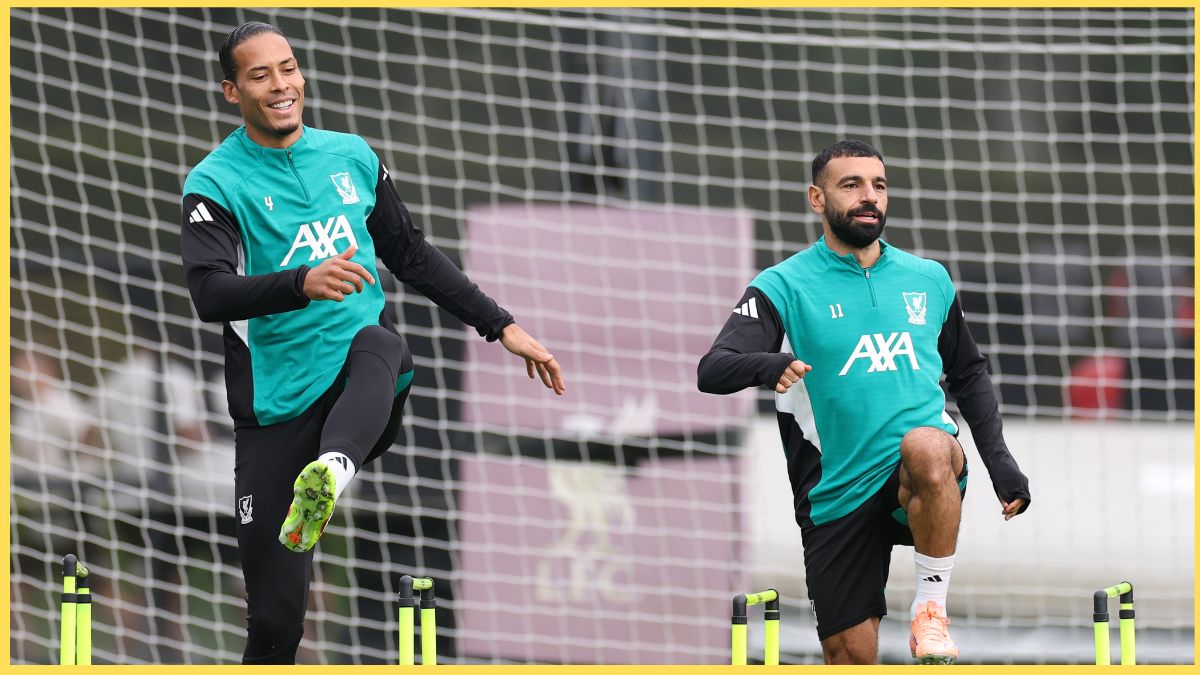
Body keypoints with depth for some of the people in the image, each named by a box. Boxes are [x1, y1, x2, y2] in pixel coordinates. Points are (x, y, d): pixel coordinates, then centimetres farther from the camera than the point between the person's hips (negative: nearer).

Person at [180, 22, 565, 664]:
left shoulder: (351, 156, 13)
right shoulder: (215, 184, -2)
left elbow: (412, 255, 24)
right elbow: (210, 293, -17)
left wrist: (501, 325, 20)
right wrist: (302, 283, -34)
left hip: (368, 389, 2)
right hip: (280, 409, -2)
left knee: (375, 344, -36)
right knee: (275, 616, -7)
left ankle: (327, 477, -63)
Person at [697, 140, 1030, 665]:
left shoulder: (928, 280, 12)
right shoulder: (784, 287, 0)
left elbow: (969, 374, 25)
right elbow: (713, 370, -12)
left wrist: (999, 459, 12)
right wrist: (767, 366, -35)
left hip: (919, 486, 1)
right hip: (838, 497, -1)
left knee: (927, 447, -35)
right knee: (850, 657, -5)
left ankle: (931, 609, -22)